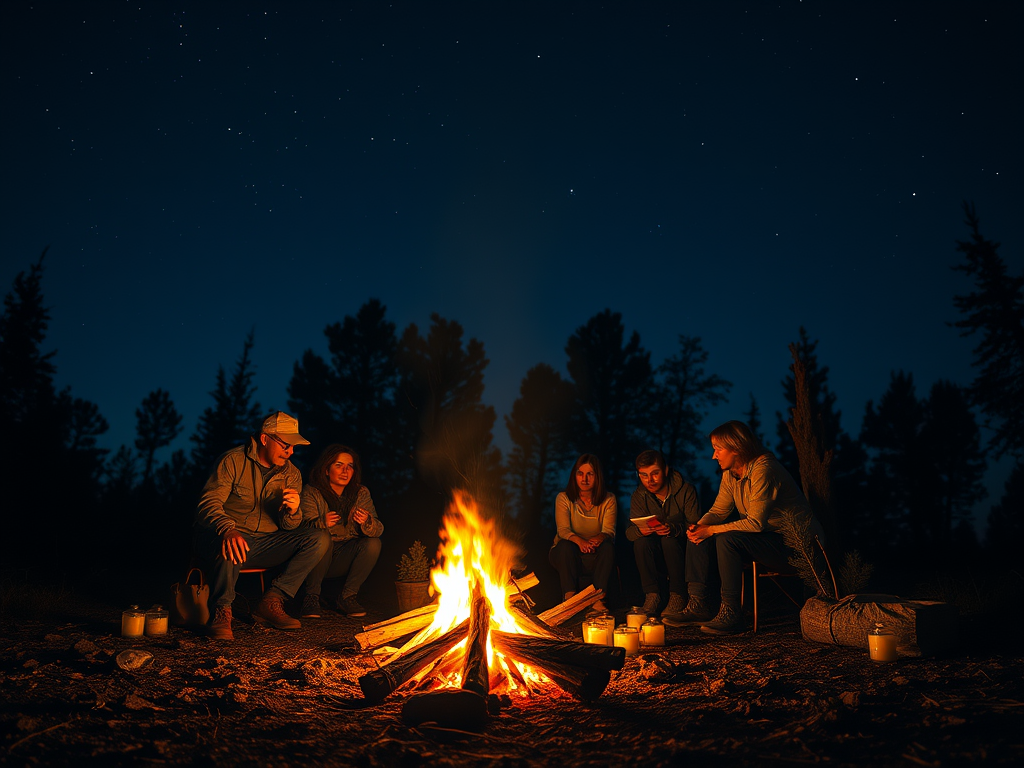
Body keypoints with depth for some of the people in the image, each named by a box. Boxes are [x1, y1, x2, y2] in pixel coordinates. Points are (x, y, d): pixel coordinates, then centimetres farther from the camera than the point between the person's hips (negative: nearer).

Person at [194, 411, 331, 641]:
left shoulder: (291, 474, 6)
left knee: (320, 538, -14)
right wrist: (229, 530, -40)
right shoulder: (233, 461, -8)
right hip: (225, 537, -5)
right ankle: (222, 611, -16)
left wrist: (292, 511, -25)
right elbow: (208, 503, -19)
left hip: (265, 545, 5)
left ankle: (271, 602, -15)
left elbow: (288, 527, 2)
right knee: (232, 547, -42)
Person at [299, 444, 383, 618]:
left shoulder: (361, 493, 0)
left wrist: (366, 522, -33)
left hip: (343, 561, 3)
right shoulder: (312, 493, -8)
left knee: (373, 543, -21)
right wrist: (322, 523, -43)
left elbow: (378, 530, -10)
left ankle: (347, 597, -7)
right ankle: (311, 597, -15)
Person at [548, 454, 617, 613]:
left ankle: (598, 599, -33)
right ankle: (570, 597, -34)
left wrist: (599, 538, -39)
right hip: (566, 555, -1)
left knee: (608, 546, -31)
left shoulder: (609, 500, 0)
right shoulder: (564, 498, -3)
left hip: (596, 556, 1)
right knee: (565, 546, -33)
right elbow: (563, 530, -16)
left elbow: (609, 531, -13)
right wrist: (579, 541, -39)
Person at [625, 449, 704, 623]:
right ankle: (652, 595, -19)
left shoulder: (685, 490, -15)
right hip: (657, 548, 3)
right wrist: (641, 530, -36)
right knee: (641, 542, -29)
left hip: (682, 543, -3)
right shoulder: (639, 496, -5)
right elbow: (630, 531, -11)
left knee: (669, 541, -34)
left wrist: (673, 529, -42)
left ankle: (677, 597, -24)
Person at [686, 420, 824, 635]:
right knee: (701, 542, -3)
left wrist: (711, 530, -24)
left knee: (728, 539, -29)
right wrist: (701, 525, -14)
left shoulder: (763, 469, -23)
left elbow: (756, 523, -27)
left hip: (796, 546, -9)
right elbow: (718, 510, 8)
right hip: (768, 541, 9)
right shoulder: (730, 473, 5)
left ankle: (730, 614, -20)